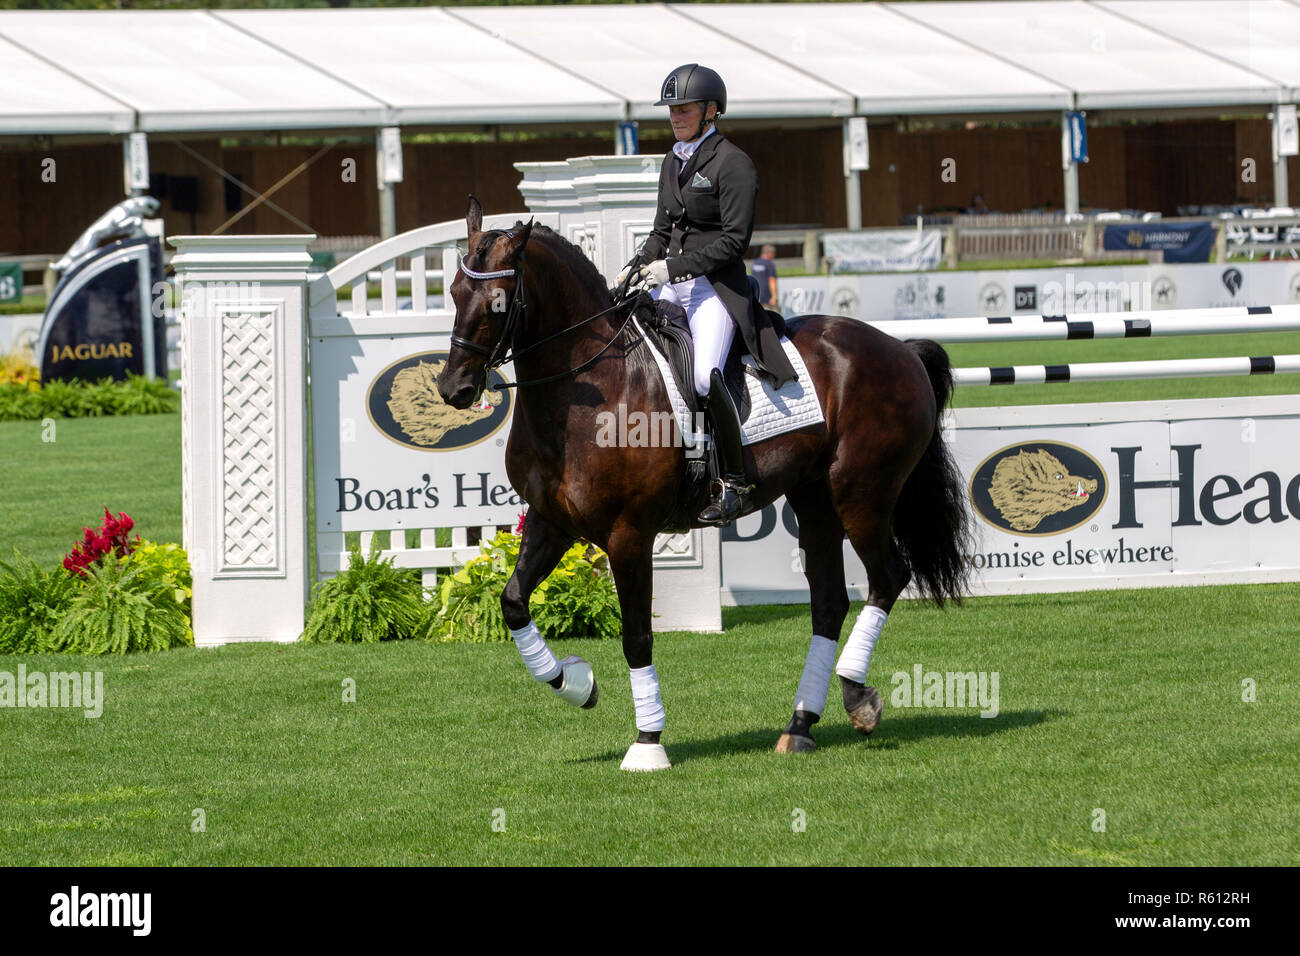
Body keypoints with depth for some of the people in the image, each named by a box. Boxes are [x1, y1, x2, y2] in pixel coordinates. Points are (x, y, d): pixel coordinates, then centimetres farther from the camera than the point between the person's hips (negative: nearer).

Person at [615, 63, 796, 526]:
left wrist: (674, 266, -18)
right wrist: (637, 266, 5)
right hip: (671, 285, 8)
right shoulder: (673, 161, 15)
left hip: (717, 286, -8)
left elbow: (734, 241, -14)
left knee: (705, 376, -28)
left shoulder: (732, 164, -9)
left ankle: (733, 483, -19)